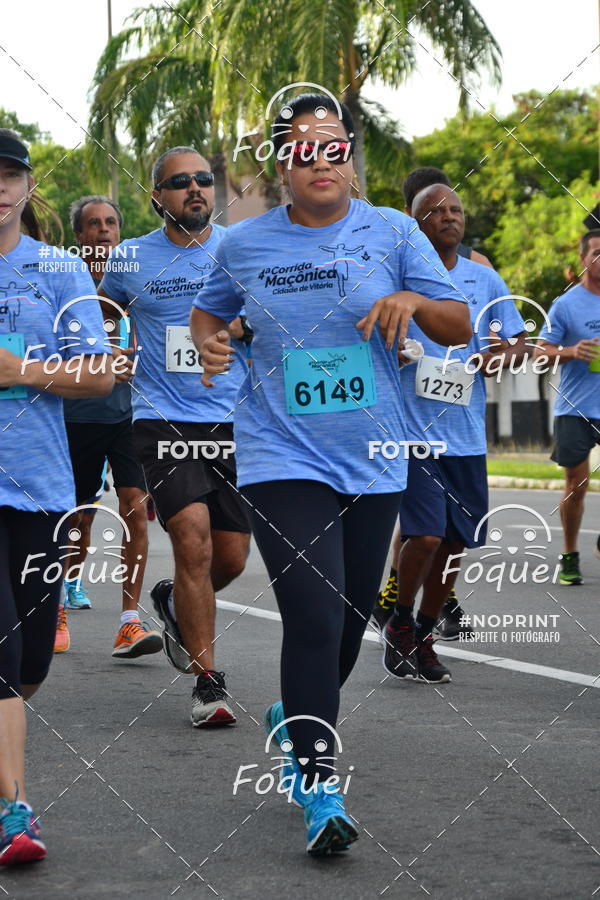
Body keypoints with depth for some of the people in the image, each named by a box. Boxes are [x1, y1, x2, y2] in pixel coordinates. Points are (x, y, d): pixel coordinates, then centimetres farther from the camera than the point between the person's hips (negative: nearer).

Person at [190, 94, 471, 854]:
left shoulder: (392, 233, 1)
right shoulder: (244, 245, 1)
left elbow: (458, 329, 1)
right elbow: (208, 310, 19)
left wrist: (413, 300, -19)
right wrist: (209, 341, -3)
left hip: (373, 463, 3)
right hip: (283, 461, -3)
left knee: (351, 621, 14)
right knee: (315, 619, -16)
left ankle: (295, 719, 44)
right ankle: (318, 790, -6)